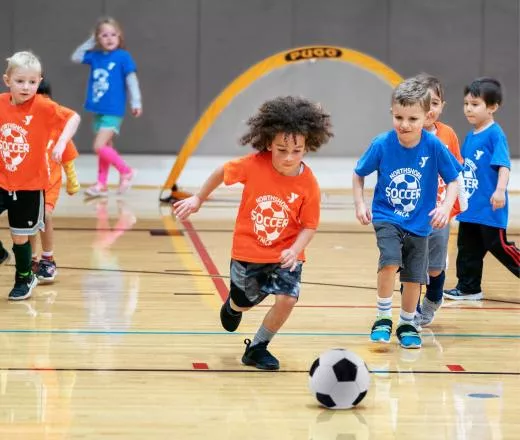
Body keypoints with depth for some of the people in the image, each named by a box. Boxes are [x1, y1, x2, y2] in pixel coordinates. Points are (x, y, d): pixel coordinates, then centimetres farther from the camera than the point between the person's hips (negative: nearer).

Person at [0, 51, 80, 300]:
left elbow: (74, 117, -15)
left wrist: (61, 143, -26)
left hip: (30, 185, -3)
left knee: (20, 236, 5)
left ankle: (24, 279, 28)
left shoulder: (42, 107, -15)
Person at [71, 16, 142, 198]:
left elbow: (131, 79, -9)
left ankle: (126, 171, 1)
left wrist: (136, 102, -12)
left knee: (100, 147, -14)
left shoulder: (123, 56, -9)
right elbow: (76, 57, 15)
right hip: (98, 110, 6)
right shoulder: (95, 56, 6)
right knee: (105, 148, 13)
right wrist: (90, 42, 6)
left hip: (113, 111, -6)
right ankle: (102, 185, 18)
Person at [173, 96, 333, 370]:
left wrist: (295, 250, -28)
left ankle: (257, 348, 5)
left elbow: (309, 226, -11)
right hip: (247, 252, 0)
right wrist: (198, 199, 8)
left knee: (287, 299, -21)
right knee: (244, 303, 18)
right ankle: (233, 306, 59)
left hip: (285, 254, 0)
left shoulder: (308, 184, -20)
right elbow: (223, 172, -1)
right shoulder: (254, 165, -21)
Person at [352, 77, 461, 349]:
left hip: (419, 222, 2)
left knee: (414, 276, 8)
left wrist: (446, 207, -20)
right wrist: (360, 204, -9)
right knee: (390, 261, -24)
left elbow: (453, 179, -5)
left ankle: (407, 324, 31)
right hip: (387, 217, -1)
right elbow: (359, 174, 1)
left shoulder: (434, 146, -16)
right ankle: (383, 319, -6)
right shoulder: (382, 144, -15)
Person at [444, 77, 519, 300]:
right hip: (470, 207, 8)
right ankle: (468, 288, 22)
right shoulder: (470, 136, 12)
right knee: (468, 248, 13)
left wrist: (500, 190, -33)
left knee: (498, 246, -3)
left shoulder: (495, 134, -13)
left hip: (489, 208, -8)